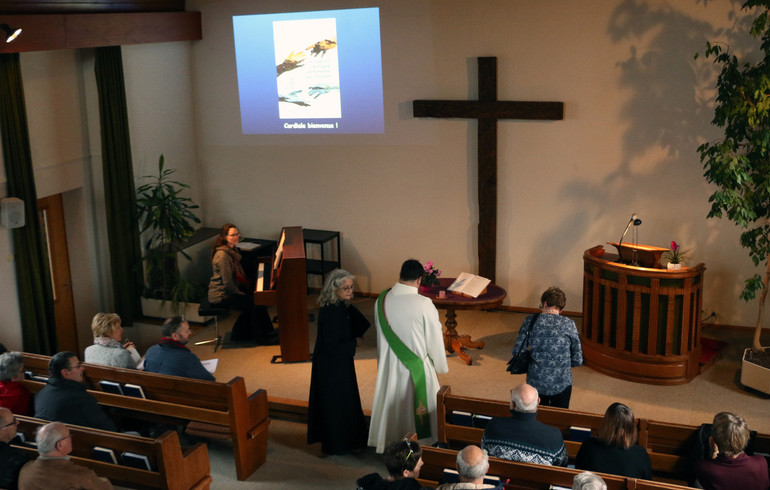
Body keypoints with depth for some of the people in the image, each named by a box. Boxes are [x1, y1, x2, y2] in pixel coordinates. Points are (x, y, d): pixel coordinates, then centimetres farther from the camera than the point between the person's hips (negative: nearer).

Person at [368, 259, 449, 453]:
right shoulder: (424, 304, -20)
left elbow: (380, 332, 5)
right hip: (415, 368, -5)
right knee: (418, 407, 11)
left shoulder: (381, 301, -6)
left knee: (391, 404, 19)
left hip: (388, 365, 5)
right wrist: (441, 365, 3)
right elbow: (434, 339, -12)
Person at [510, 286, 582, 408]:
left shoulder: (530, 321, -6)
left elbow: (517, 351, -3)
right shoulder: (569, 324, -8)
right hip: (561, 385, -1)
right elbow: (577, 360, -4)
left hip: (535, 382, 1)